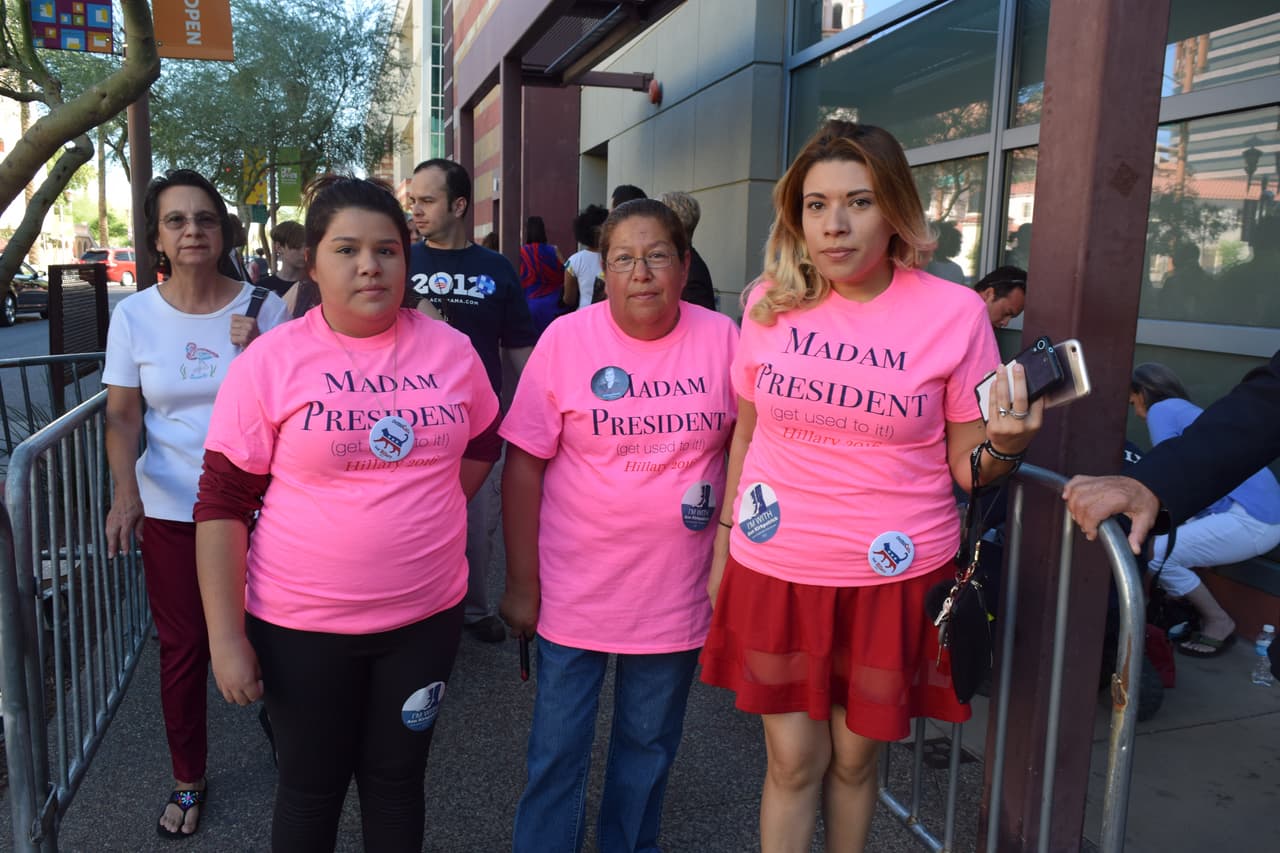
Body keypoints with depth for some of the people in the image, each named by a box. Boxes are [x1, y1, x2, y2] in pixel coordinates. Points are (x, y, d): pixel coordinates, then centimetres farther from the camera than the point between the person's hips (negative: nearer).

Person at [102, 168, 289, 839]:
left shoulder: (262, 306, -4)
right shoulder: (134, 314, -1)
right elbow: (123, 415, 0)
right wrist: (126, 493, -15)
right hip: (170, 508, 1)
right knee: (182, 648, 11)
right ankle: (187, 780, 30)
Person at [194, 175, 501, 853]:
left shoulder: (451, 350, -2)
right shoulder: (270, 360, -10)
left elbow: (482, 444, 15)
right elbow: (222, 507, -9)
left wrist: (427, 519, 5)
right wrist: (226, 638, -10)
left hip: (426, 616, 2)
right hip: (300, 624, -2)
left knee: (396, 782, 19)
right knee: (311, 789, 17)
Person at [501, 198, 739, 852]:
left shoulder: (721, 339, -4)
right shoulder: (566, 339, -9)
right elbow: (523, 465, -7)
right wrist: (521, 584, -7)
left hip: (676, 594, 2)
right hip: (574, 593, -2)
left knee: (649, 744, 21)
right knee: (557, 749, 11)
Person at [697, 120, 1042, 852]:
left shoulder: (955, 312, -9)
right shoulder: (770, 300, -3)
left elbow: (968, 468, -2)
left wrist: (1005, 444, -25)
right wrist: (722, 550, 11)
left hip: (893, 576, -1)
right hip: (775, 571, 1)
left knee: (854, 758, 15)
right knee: (793, 762, 11)